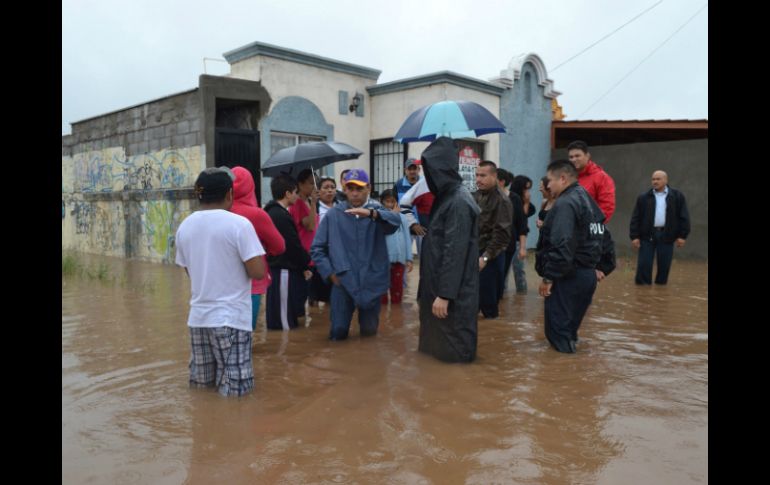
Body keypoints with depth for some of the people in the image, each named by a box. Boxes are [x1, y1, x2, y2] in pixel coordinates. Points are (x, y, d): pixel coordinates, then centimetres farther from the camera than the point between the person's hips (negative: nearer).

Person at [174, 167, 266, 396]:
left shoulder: (184, 226, 6)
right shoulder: (239, 223, -12)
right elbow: (258, 272, -15)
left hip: (198, 317, 6)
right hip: (230, 318, -6)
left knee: (200, 383, 20)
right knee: (235, 388, 3)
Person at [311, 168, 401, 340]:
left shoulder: (377, 211, 1)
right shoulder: (334, 214, 1)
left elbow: (396, 221, -22)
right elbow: (317, 248, 4)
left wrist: (371, 213, -39)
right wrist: (330, 272, -6)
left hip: (371, 281, 0)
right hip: (343, 281, 0)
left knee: (369, 331, 11)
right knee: (338, 333, 2)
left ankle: (366, 318, 45)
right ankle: (343, 315, 36)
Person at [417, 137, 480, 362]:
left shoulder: (458, 202, -20)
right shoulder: (448, 196, 11)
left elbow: (455, 252, -23)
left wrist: (444, 294, -24)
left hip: (454, 290, -10)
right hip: (439, 281, 10)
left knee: (452, 351, 3)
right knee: (439, 341, 20)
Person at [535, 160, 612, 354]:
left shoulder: (565, 203, -17)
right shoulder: (587, 200, 16)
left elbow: (561, 246, -26)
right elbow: (602, 239, 20)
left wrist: (548, 277, -20)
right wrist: (598, 266, 21)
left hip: (568, 276, -10)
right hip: (587, 274, 10)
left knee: (558, 330, -2)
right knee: (570, 326, 21)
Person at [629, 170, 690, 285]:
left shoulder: (677, 196, 4)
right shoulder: (644, 197, 4)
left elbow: (684, 217, 4)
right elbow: (636, 218, 1)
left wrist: (682, 236, -2)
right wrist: (634, 236, -5)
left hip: (666, 236, 0)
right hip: (647, 235, 0)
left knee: (664, 265, 6)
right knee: (644, 264, -1)